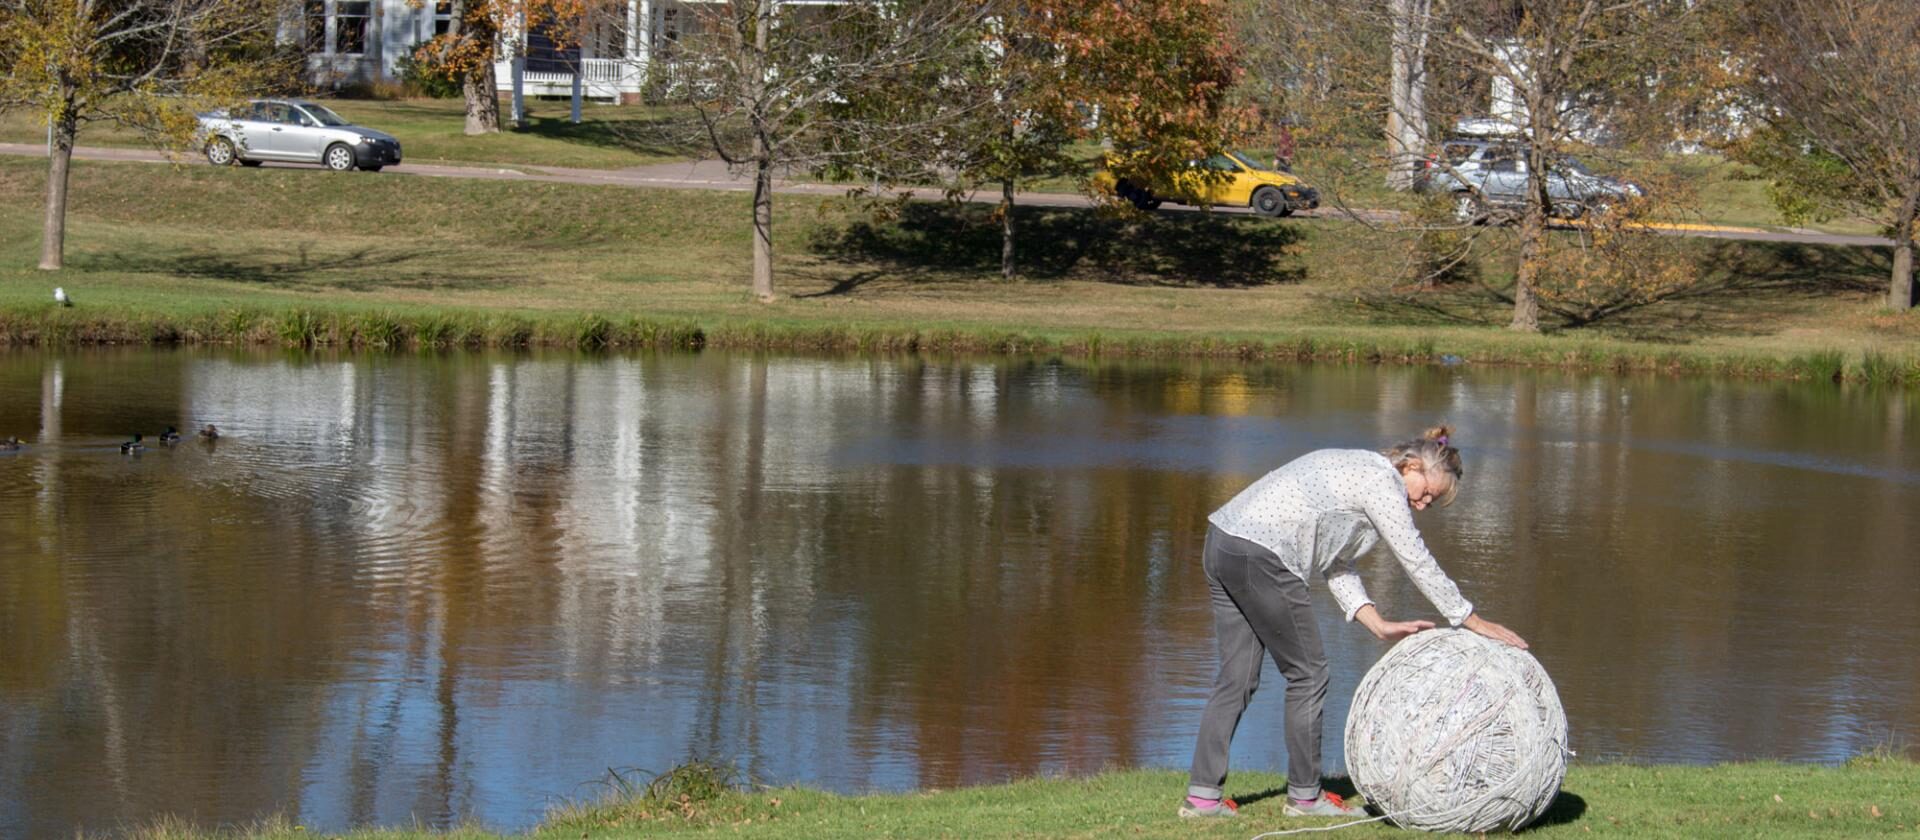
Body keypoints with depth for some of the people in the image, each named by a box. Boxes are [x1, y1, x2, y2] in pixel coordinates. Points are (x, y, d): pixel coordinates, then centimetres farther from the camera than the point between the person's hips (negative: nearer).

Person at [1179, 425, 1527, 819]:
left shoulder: (1358, 472, 22)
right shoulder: (1382, 482, -7)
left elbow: (1337, 565, 20)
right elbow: (1419, 563, -4)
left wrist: (1379, 625, 13)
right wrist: (1474, 622, 4)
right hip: (1259, 556, -10)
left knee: (1237, 676, 11)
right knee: (1307, 673, 4)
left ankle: (1202, 794, 9)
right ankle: (1304, 795, 14)